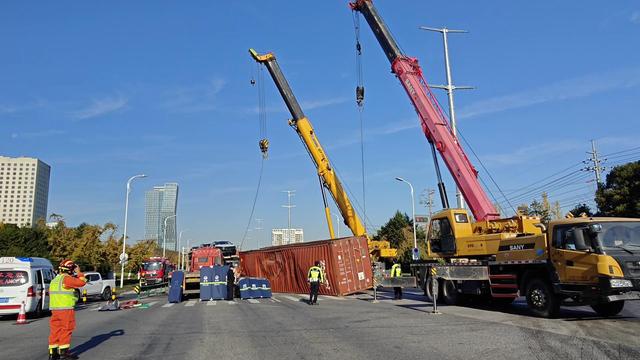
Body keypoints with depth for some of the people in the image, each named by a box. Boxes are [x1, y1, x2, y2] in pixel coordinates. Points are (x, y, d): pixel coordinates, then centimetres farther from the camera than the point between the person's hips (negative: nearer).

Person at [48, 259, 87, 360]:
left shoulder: (55, 280, 18)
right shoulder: (66, 278, -12)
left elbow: (52, 294, 22)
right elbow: (81, 282, -15)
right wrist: (79, 272, -2)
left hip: (55, 309, 9)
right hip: (66, 309, -9)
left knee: (55, 330, 10)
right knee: (66, 330, -2)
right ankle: (64, 352, 0)